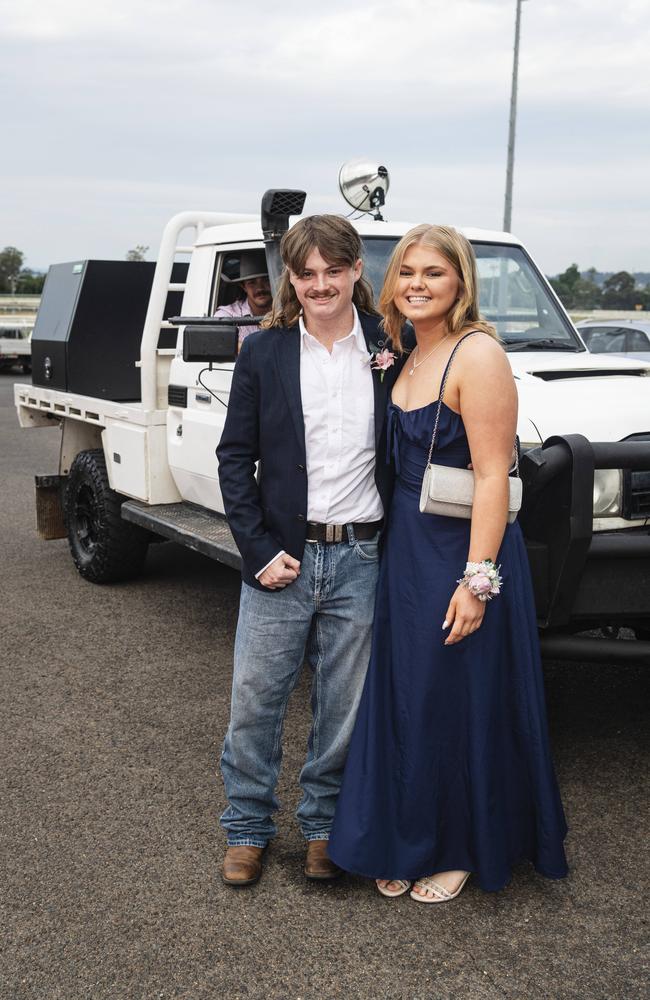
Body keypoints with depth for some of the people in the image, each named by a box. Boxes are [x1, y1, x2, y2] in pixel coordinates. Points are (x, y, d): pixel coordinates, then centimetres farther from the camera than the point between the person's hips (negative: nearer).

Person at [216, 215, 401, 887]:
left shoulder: (389, 347, 1)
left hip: (362, 559, 1)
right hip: (281, 555, 0)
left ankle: (324, 826, 32)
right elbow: (235, 458, -1)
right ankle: (247, 829, 28)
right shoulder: (263, 352, 0)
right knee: (254, 702, 7)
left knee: (344, 707, 12)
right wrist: (259, 550, -7)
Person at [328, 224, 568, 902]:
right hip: (406, 552, 8)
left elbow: (492, 476, -20)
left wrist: (476, 580, -23)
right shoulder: (411, 358, 10)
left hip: (461, 557, -8)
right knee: (405, 704, 15)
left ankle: (462, 850, 26)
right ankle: (410, 842, 32)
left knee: (460, 708, 6)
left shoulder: (477, 355, -16)